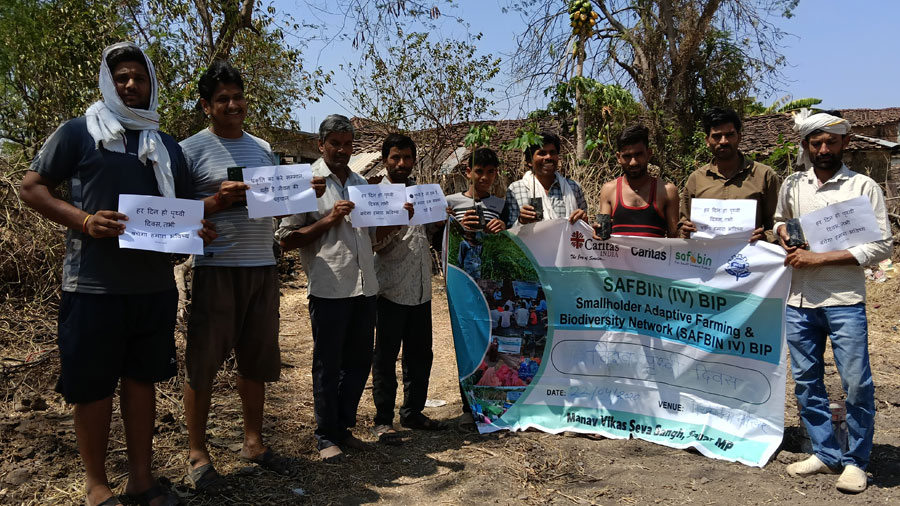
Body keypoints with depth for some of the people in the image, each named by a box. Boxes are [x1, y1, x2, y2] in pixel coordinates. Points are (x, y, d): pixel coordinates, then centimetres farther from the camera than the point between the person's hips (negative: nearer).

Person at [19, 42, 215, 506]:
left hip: (155, 286, 5)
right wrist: (83, 220, -17)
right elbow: (31, 187, 0)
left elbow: (184, 208, 21)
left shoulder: (168, 147, 15)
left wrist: (200, 230, -2)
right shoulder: (78, 132, 1)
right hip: (94, 285, -4)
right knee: (92, 385, 4)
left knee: (143, 378, 12)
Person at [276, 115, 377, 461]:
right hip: (329, 287, -6)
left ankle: (343, 426, 28)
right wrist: (329, 220, -15)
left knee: (359, 360, 12)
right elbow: (286, 239, -7)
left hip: (364, 286, 6)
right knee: (328, 364, 4)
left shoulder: (362, 184, 16)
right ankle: (326, 435, 18)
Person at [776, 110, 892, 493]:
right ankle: (825, 454, 24)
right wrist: (784, 236, 2)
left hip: (844, 301, -4)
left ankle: (855, 461, 15)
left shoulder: (864, 187, -2)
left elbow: (882, 246, -7)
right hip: (799, 300, 4)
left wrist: (820, 259, -14)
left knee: (857, 384, -2)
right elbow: (779, 222, 27)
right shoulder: (792, 185, 9)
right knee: (806, 381, 10)